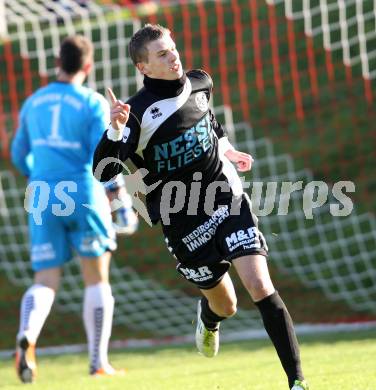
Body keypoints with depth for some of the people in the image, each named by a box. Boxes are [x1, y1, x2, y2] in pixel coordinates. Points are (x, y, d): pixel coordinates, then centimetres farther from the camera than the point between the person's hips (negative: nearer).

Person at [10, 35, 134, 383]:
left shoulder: (34, 102, 10)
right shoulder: (94, 104, -5)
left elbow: (19, 155, 19)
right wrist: (118, 192, -1)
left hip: (42, 198, 3)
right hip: (83, 197, -3)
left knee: (45, 282, 3)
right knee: (97, 279, 11)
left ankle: (26, 336, -28)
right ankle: (99, 362, 12)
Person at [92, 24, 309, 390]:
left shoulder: (199, 83, 0)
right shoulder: (138, 112, -17)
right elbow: (102, 171, -24)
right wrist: (115, 130, -38)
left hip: (228, 199, 2)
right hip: (182, 220, -2)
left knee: (261, 288, -14)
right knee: (225, 306, 13)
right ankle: (208, 317, 53)